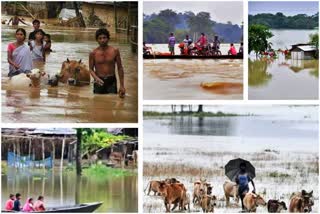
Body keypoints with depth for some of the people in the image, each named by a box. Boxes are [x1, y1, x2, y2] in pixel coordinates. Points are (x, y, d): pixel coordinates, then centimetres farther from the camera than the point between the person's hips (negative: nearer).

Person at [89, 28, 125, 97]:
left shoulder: (115, 51, -2)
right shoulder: (93, 53, -3)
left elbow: (120, 68, 4)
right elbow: (91, 69, 3)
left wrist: (122, 86, 0)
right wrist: (96, 78, -19)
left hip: (111, 81, 0)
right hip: (99, 82, 0)